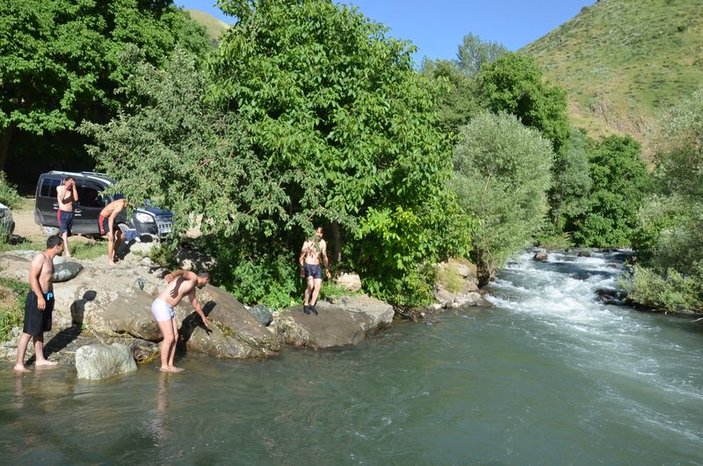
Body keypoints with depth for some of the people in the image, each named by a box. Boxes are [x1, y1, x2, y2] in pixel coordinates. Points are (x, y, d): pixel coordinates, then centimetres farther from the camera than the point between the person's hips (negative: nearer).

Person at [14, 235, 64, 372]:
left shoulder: (50, 259, 15)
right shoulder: (40, 257, -13)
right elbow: (32, 277, -21)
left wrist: (51, 298, 21)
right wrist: (40, 297, -25)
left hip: (46, 297, 10)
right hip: (36, 298, -9)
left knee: (40, 330, 15)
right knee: (28, 332, -6)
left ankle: (40, 360, 23)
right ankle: (19, 364, -2)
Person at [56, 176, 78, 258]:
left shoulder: (72, 189, 6)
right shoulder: (59, 188, -2)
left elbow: (76, 199, -10)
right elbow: (61, 198, -19)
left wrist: (74, 187, -13)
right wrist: (66, 187, -26)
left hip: (70, 213, 4)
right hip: (62, 213, -4)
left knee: (66, 233, 11)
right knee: (64, 232, -16)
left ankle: (63, 248, 27)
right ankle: (67, 251, -23)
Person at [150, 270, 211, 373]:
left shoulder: (192, 288, 23)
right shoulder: (193, 277, -5)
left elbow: (195, 303, 39)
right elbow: (181, 272, -28)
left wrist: (203, 317, 51)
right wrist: (172, 275, -52)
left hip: (168, 308, 10)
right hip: (161, 306, -10)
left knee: (175, 337, 8)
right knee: (169, 338, -7)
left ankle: (170, 365, 13)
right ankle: (164, 366, 2)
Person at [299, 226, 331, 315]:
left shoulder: (323, 243, 3)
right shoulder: (308, 242, -11)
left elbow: (324, 257, 14)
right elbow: (301, 257, -7)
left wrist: (327, 270, 16)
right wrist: (302, 269, -13)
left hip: (317, 267, 5)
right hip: (308, 266, -5)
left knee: (318, 287, 0)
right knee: (311, 285, -21)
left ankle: (312, 305, 17)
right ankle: (306, 304, -5)